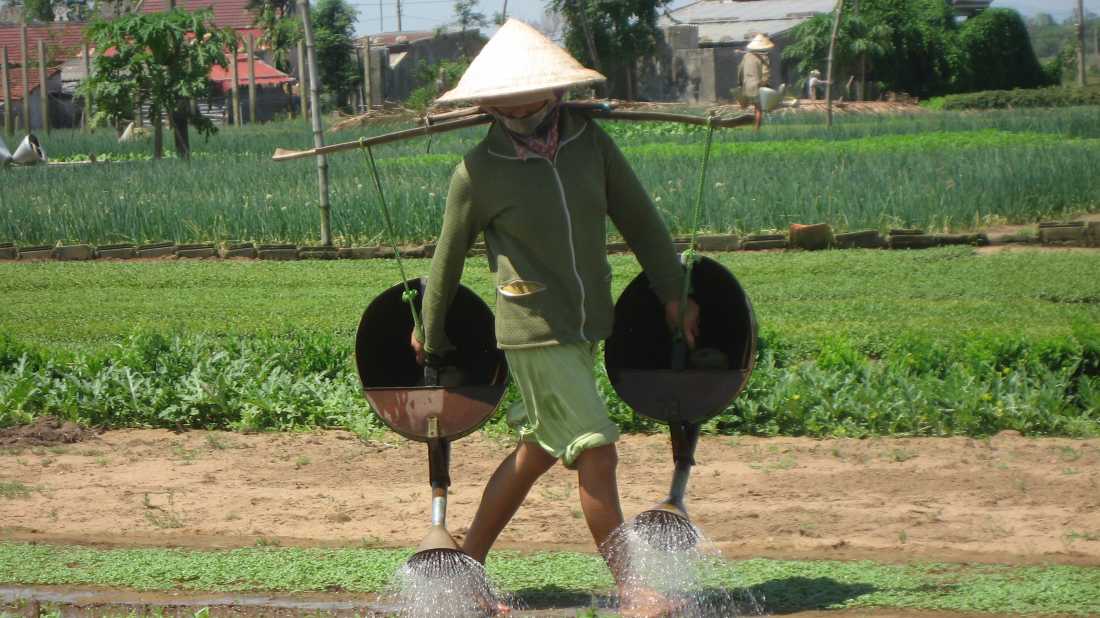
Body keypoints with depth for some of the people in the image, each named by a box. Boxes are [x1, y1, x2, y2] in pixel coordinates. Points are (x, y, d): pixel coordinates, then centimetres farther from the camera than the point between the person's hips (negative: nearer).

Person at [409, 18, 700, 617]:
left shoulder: (589, 140, 0)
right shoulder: (477, 172, -10)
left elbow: (637, 217, 10)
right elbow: (447, 258, 2)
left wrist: (673, 290, 12)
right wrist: (430, 334, 13)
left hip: (586, 328, 6)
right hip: (534, 334, -6)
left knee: (535, 452, 15)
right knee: (596, 453, -10)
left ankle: (467, 565, 30)